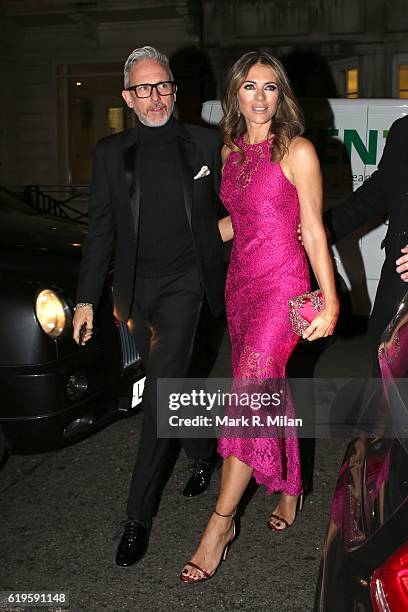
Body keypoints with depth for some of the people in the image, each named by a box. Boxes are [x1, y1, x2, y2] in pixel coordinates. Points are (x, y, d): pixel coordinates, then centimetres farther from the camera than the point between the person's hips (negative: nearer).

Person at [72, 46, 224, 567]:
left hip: (183, 281, -3)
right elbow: (100, 230, 5)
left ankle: (139, 514, 1)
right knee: (165, 386, 16)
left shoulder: (204, 144, 1)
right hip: (135, 287, 3)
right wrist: (86, 298, 2)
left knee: (161, 393, -10)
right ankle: (204, 452, 42)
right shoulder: (110, 152, 5)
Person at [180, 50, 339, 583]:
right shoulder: (230, 150, 12)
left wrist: (330, 301, -11)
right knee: (266, 394, 11)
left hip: (283, 284, -6)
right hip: (240, 281, 6)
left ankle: (221, 523, -2)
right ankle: (290, 489, 30)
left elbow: (313, 230, -6)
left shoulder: (297, 151, -5)